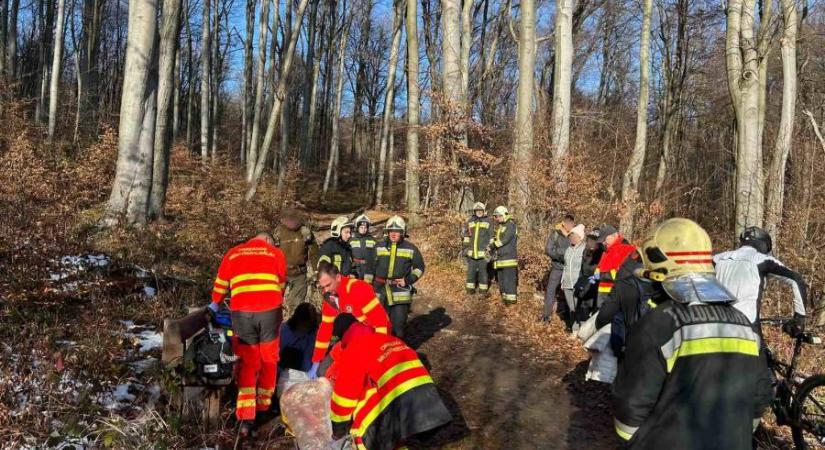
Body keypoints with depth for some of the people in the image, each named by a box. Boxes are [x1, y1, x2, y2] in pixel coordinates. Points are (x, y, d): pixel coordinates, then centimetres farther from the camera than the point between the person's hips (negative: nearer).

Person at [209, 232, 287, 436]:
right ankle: (263, 404, 30)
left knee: (246, 362, 9)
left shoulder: (233, 253, 16)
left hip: (242, 312, 1)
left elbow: (221, 283, 24)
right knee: (268, 359, 17)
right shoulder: (277, 253, 13)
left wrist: (215, 304, 41)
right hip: (270, 310, -1)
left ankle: (246, 416, 1)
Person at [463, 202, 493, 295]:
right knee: (471, 271, 8)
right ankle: (470, 290, 17)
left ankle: (483, 291, 10)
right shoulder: (470, 222, 9)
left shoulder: (488, 223, 1)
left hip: (483, 253, -3)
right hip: (471, 253, 3)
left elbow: (491, 238, 0)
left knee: (483, 271, 2)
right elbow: (466, 236, 13)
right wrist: (465, 248, 8)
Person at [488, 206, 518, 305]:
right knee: (501, 279, 14)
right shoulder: (500, 226, 19)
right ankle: (504, 297, 23)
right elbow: (495, 239, 21)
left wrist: (492, 245, -10)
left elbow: (505, 239, -18)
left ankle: (511, 298, -4)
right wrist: (491, 248, 2)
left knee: (509, 279, -8)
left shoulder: (510, 225, -9)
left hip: (509, 257, -9)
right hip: (500, 258, 9)